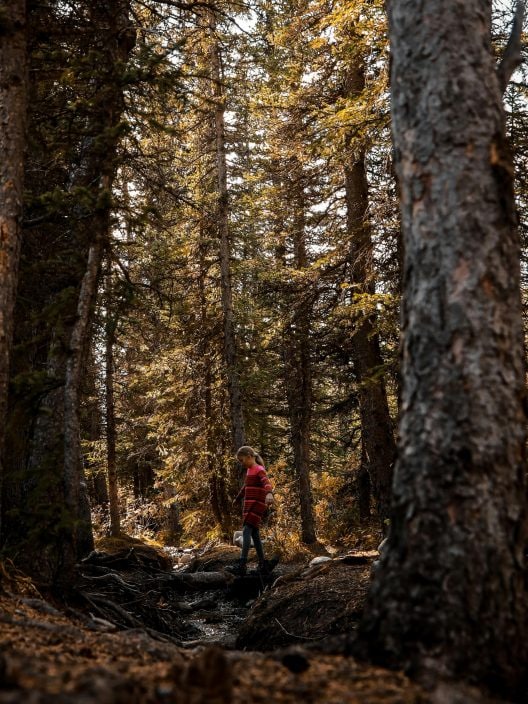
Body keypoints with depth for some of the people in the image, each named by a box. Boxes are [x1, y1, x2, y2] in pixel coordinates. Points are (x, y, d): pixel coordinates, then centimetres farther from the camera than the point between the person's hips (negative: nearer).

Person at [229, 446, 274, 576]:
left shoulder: (259, 470, -10)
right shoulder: (249, 470, 17)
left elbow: (266, 482, -31)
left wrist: (269, 493, -52)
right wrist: (237, 498, 46)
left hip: (257, 505, -9)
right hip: (249, 506, 9)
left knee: (246, 531, -18)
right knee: (254, 534, 7)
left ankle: (241, 565, -25)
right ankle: (263, 565, 9)